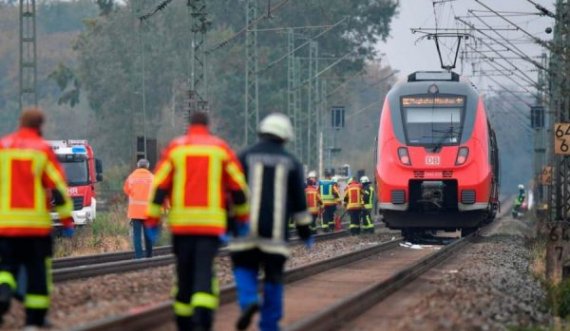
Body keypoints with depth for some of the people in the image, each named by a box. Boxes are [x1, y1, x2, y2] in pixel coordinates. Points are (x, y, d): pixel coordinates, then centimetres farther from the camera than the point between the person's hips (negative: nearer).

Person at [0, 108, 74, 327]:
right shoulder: (43, 150, -2)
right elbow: (58, 186, -3)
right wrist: (67, 220, 2)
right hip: (36, 223, -1)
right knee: (37, 271, 10)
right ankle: (35, 319, 11)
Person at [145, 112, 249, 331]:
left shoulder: (175, 148, 6)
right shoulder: (221, 148, 6)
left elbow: (159, 185, 1)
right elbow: (238, 187, 8)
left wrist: (152, 220, 3)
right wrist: (242, 218, 19)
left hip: (181, 221, 1)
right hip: (212, 222, -1)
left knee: (184, 272, 11)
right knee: (204, 271, -8)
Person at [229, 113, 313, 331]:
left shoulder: (245, 157, 4)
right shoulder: (291, 163, 8)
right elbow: (299, 201, 9)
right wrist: (305, 231, 17)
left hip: (247, 229, -1)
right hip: (276, 231, 1)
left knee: (244, 267, 13)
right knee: (273, 276, 8)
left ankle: (248, 301, -15)